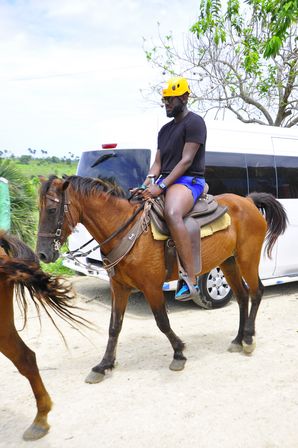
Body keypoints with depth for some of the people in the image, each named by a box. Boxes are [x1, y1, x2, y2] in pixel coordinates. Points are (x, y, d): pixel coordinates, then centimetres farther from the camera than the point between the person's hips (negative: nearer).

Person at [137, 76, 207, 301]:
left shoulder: (194, 122, -4)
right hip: (165, 181, 9)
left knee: (172, 213, -39)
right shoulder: (165, 129, 23)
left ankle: (191, 280, -36)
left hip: (189, 181, -9)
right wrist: (150, 180, -5)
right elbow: (158, 162, 17)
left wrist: (161, 186, -22)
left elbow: (186, 160, -14)